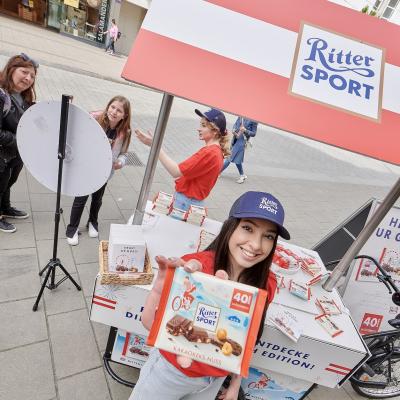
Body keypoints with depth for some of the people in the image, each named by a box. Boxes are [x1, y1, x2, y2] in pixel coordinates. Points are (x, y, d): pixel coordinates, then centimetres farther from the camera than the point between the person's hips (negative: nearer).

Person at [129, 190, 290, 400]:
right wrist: (160, 288, -48)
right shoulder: (194, 266, -29)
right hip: (171, 369, -3)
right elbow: (149, 323, -30)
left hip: (215, 379, 3)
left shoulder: (266, 283, -16)